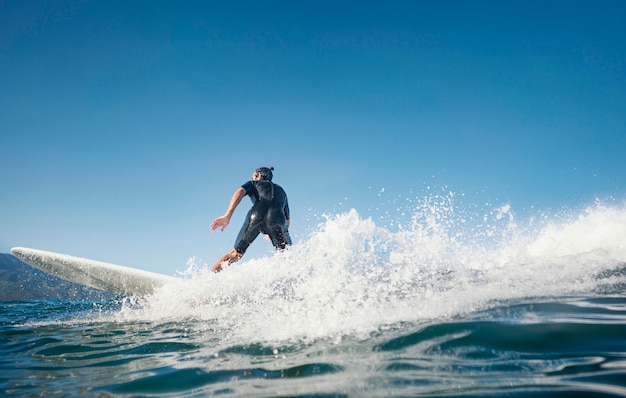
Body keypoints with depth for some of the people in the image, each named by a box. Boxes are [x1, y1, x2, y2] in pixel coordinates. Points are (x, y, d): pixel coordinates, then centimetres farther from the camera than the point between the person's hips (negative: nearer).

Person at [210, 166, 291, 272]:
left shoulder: (254, 183, 30)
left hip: (256, 216, -1)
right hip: (277, 219, 1)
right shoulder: (281, 190, 40)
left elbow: (240, 191, 5)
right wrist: (273, 234, 59)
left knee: (235, 254, 15)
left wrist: (227, 216, -6)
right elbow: (287, 222, 43)